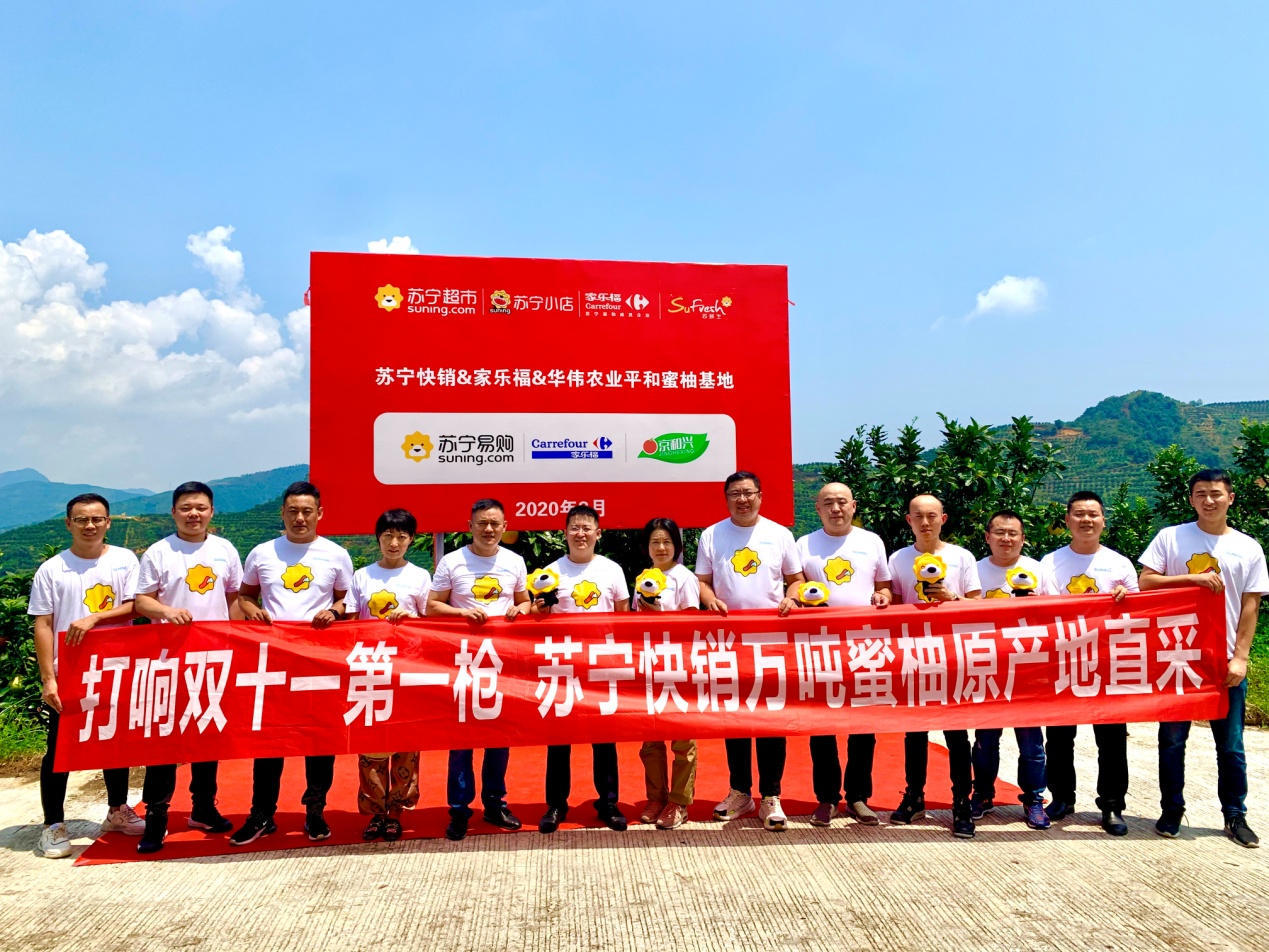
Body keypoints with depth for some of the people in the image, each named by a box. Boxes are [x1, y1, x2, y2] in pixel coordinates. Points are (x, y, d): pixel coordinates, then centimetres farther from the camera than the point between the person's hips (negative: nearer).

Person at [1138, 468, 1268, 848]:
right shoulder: (1170, 537, 1)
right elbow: (1146, 583, -5)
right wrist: (1193, 578, -17)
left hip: (1225, 661, 1)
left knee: (1231, 745, 8)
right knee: (1172, 739, 7)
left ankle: (1235, 816, 23)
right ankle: (1172, 811, 20)